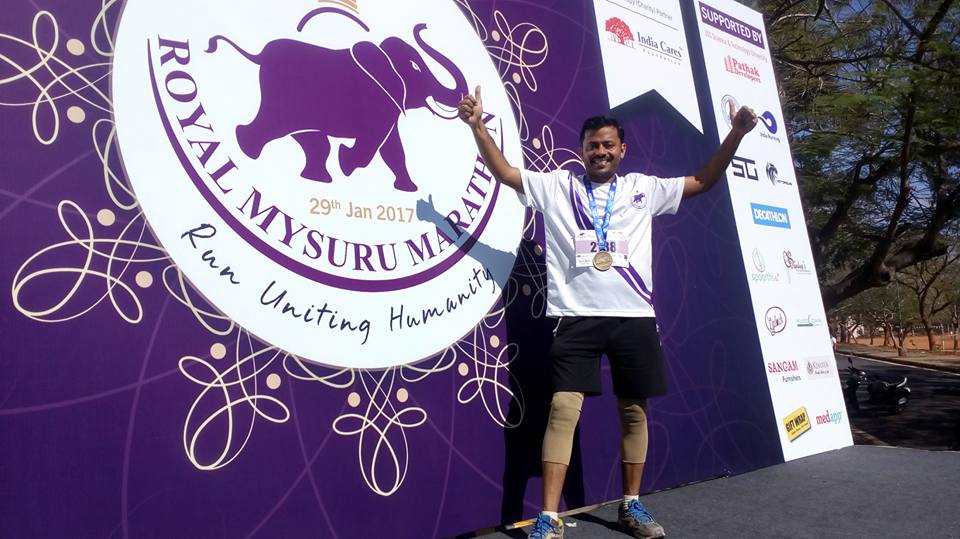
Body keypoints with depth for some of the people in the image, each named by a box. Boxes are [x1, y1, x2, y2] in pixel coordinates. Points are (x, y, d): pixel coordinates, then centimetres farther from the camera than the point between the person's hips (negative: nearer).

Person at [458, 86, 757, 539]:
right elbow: (504, 172, 3)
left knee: (634, 411, 10)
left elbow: (702, 181, 15)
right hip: (576, 317, -2)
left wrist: (736, 133, 5)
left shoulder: (644, 189, 13)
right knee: (563, 409, -10)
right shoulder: (556, 186, 8)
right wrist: (477, 125, -8)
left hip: (634, 317, 3)